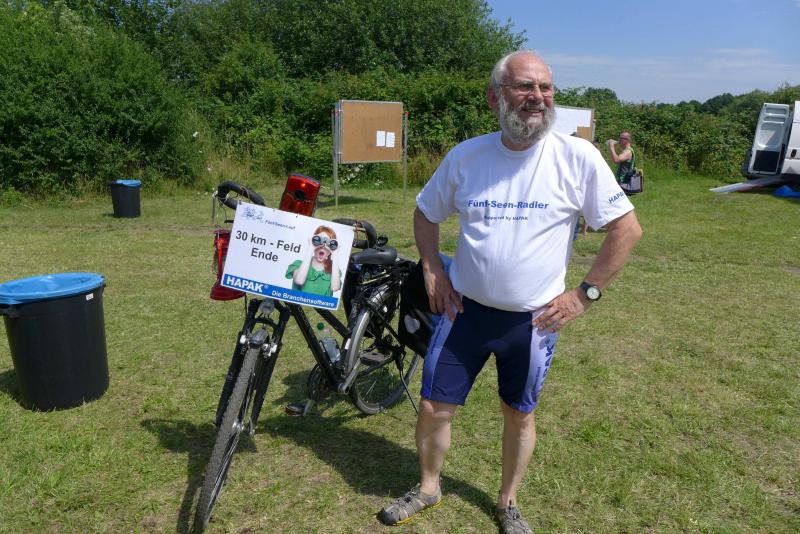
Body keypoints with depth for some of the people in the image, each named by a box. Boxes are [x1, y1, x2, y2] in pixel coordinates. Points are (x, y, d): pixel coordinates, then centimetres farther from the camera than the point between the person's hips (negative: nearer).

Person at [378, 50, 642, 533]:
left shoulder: (577, 157, -12)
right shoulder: (465, 156, -5)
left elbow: (627, 228, -6)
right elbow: (426, 213, 10)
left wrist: (585, 295, -8)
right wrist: (432, 272, -1)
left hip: (534, 319, -1)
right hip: (465, 309, 2)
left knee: (519, 416, 16)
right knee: (434, 408, 8)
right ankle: (428, 487, 38)